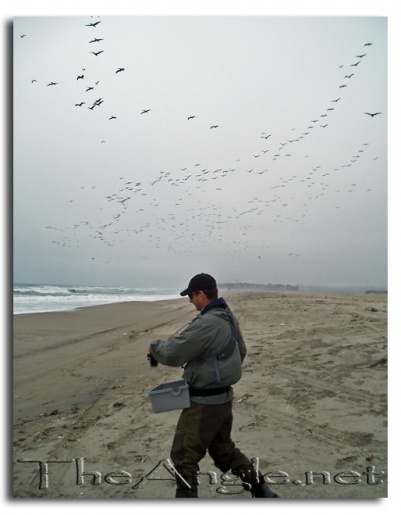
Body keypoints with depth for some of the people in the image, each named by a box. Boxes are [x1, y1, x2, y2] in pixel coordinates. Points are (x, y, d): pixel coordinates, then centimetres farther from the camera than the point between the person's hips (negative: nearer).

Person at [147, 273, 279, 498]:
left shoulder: (206, 323, -25)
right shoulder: (229, 317, 5)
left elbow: (173, 353, -23)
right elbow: (241, 351, 18)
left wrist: (155, 347, -3)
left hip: (205, 402, -9)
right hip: (224, 397, 10)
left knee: (184, 457, 5)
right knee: (223, 449, 24)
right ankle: (262, 489, 29)